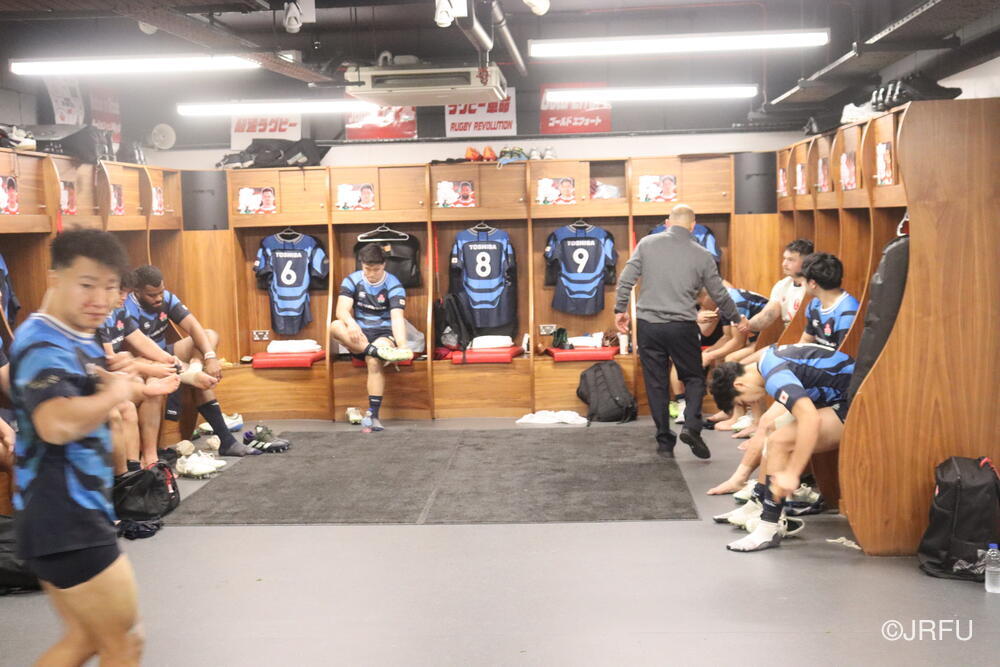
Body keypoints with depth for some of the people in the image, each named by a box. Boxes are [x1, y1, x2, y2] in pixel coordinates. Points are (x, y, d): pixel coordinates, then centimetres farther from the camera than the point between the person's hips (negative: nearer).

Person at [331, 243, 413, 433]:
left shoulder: (394, 285, -6)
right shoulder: (352, 281, 0)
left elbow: (397, 318, -19)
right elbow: (342, 310, -14)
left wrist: (402, 345, -37)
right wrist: (351, 324, -39)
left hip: (384, 333, -2)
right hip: (359, 334, 3)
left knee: (374, 360, -35)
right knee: (335, 326, -30)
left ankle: (373, 414, -33)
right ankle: (378, 351, -44)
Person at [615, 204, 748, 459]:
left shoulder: (647, 244, 2)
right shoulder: (701, 255, 2)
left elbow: (626, 280, -1)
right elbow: (719, 295, 10)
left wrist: (620, 309, 11)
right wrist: (737, 318, 26)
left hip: (648, 324, 1)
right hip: (682, 326, -1)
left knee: (656, 383, 8)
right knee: (694, 378, 13)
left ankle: (664, 441, 11)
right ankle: (691, 426, -10)